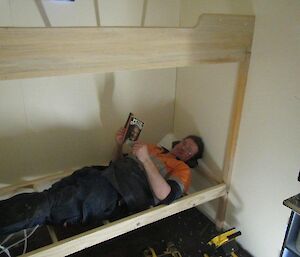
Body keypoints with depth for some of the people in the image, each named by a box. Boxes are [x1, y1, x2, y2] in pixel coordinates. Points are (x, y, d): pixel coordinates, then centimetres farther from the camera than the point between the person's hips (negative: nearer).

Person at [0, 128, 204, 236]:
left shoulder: (182, 169, 7)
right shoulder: (155, 148, 27)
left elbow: (164, 195, -15)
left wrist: (145, 159, -18)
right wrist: (119, 144, 10)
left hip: (114, 195, -6)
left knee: (43, 207, -19)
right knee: (42, 198, -9)